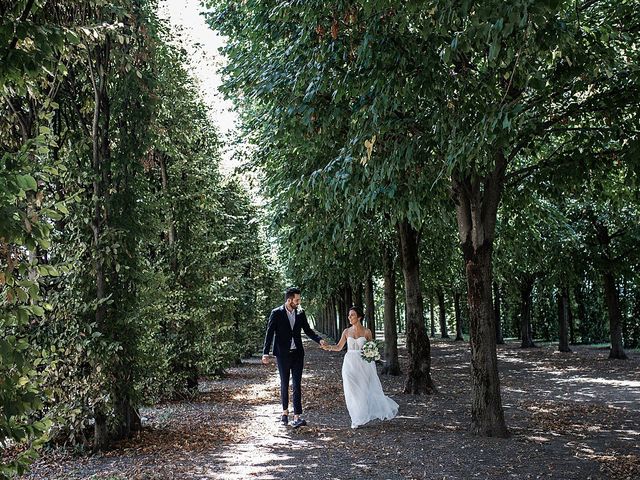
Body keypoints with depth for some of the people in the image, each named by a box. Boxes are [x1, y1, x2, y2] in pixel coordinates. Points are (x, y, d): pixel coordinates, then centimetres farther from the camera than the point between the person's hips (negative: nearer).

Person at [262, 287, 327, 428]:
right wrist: (265, 353, -15)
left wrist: (319, 340, -4)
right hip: (283, 354, -2)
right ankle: (285, 411, 29)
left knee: (297, 385, -4)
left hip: (297, 353, 3)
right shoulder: (276, 313, -7)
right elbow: (269, 333, -8)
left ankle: (297, 417, -8)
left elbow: (308, 330, 13)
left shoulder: (300, 314, 5)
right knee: (284, 384, 9)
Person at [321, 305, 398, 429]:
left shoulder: (366, 332, -2)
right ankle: (357, 419, 11)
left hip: (364, 364, -2)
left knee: (369, 390, 3)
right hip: (350, 364, 2)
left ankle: (385, 411, 26)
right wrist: (329, 347, -15)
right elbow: (339, 347, 3)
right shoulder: (347, 331, 4)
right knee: (352, 392, 0)